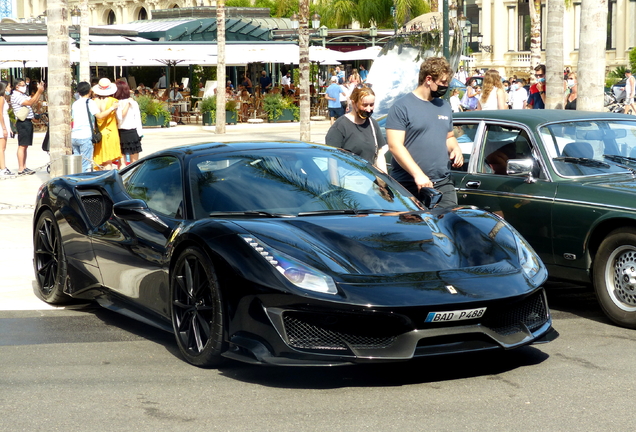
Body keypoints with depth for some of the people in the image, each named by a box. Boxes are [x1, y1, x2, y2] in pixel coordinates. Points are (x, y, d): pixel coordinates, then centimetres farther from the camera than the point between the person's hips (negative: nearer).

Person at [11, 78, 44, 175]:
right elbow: (29, 103, -19)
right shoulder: (16, 96, -11)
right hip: (22, 122, -10)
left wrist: (40, 91, 9)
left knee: (25, 146, 12)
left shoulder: (23, 95, 19)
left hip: (28, 122, 10)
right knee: (22, 146, -10)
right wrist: (39, 91, -18)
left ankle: (24, 167, 17)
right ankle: (21, 169, -10)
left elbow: (34, 101, 21)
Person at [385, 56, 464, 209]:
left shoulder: (444, 106, 17)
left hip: (443, 184, 6)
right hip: (409, 187, -6)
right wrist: (418, 174, -21)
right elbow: (395, 145, -13)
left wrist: (455, 149, 4)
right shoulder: (402, 107, -5)